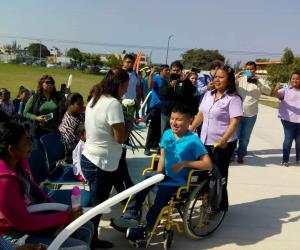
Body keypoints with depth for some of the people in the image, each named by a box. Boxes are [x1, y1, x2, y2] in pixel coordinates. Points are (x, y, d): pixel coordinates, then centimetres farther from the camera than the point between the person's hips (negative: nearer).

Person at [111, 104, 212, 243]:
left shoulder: (193, 140, -15)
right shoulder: (167, 134, 3)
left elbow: (208, 164, -19)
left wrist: (184, 163, -24)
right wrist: (158, 174, -3)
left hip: (180, 181, -6)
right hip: (166, 176, 6)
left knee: (163, 191, -30)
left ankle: (146, 229, -17)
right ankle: (130, 217, -11)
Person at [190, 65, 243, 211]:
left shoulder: (233, 98, -12)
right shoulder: (208, 94, 9)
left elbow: (234, 122, -20)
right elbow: (200, 115, 16)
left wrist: (223, 140, -30)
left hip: (222, 144, -6)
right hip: (205, 141, 7)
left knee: (219, 175, 4)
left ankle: (220, 206, 20)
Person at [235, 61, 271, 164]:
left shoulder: (260, 80, 2)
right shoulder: (240, 79, 0)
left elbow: (268, 91, -11)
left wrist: (258, 83, -26)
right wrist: (235, 77, -23)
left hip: (251, 114, 1)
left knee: (245, 137, 13)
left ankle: (241, 154, 29)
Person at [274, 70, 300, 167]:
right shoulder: (286, 90, -2)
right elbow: (278, 94, -20)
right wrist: (276, 90, -40)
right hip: (288, 119, -3)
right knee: (288, 139, 0)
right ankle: (285, 160, 9)